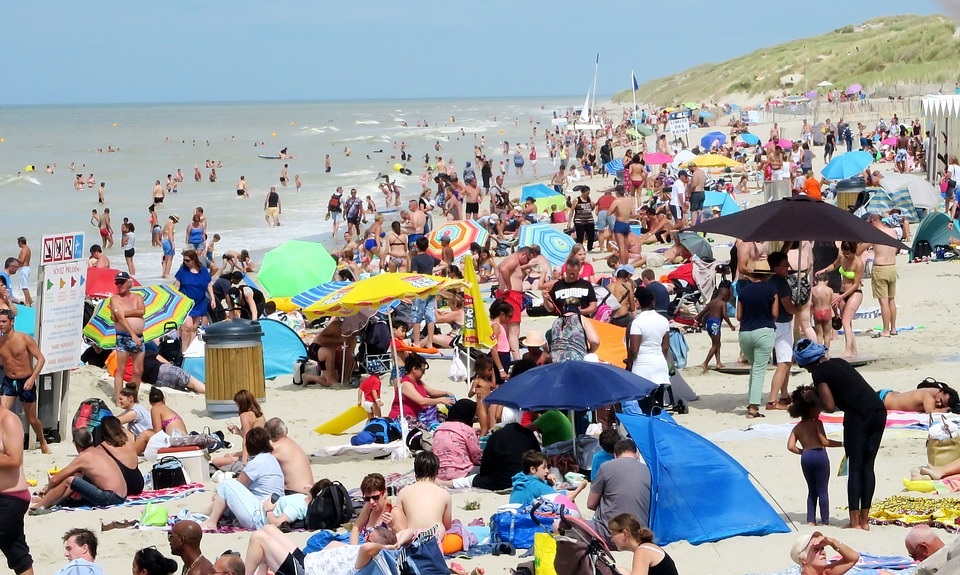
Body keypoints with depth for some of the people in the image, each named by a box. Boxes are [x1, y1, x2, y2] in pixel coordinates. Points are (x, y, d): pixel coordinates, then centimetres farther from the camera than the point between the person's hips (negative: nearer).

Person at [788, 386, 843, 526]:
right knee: (822, 490, 1)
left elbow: (791, 446, 7)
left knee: (812, 490, 16)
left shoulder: (797, 428, 16)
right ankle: (825, 521, 1)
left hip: (805, 457, 5)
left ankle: (810, 520, 9)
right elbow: (824, 442, -7)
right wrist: (841, 444, 2)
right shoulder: (817, 423, 0)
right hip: (819, 454, -5)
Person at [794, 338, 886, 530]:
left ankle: (855, 521, -1)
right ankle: (864, 520, 13)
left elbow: (830, 406, -4)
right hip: (878, 410, 7)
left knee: (855, 467, 0)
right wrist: (819, 393, 22)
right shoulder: (838, 362, 22)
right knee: (868, 466, 11)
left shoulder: (819, 372, 0)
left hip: (858, 415, -7)